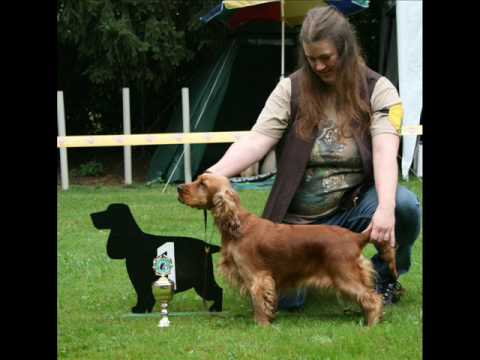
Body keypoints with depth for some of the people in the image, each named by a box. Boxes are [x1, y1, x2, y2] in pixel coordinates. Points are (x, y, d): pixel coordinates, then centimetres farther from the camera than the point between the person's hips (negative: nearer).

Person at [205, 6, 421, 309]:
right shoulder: (291, 89, -3)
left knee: (404, 204, -32)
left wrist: (385, 208, -41)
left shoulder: (378, 90, -7)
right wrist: (214, 174, -34)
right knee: (285, 298, -18)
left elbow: (385, 151, -22)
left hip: (354, 207, -1)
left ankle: (386, 276, -1)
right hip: (300, 220, 1)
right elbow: (256, 142, -14)